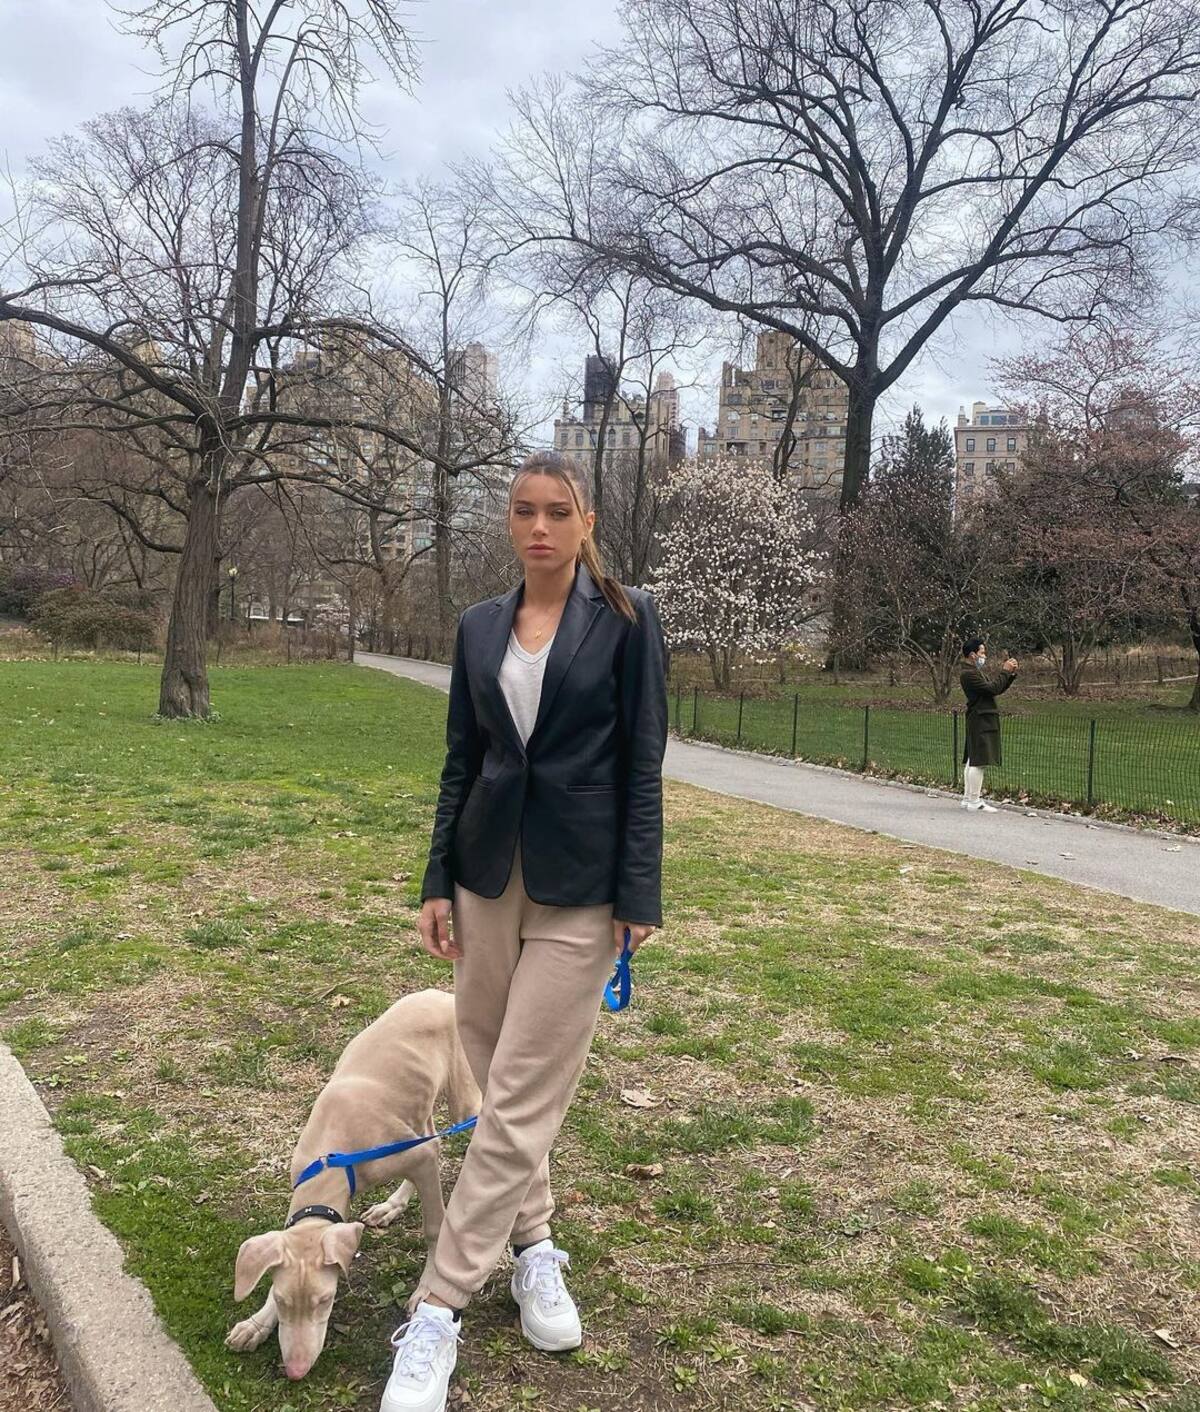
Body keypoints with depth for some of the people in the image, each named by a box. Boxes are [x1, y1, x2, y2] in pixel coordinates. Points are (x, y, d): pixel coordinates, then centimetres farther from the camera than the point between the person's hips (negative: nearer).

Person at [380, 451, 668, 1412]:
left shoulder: (627, 618, -5)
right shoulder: (480, 628, 7)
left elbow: (643, 763, -7)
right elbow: (461, 761, 9)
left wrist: (639, 896, -10)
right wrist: (438, 882, 7)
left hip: (579, 883, -5)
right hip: (488, 873, 5)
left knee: (519, 1098, -2)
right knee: (495, 1074, 14)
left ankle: (439, 1312, 9)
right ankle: (535, 1244, 35)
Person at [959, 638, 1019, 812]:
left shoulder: (975, 672, 19)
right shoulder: (968, 674, -14)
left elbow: (996, 688, 18)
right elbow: (992, 688, -20)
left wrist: (1011, 674, 7)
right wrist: (1005, 671, -11)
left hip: (980, 721, 11)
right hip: (981, 721, -11)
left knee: (972, 761, 12)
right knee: (979, 762, -10)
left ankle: (968, 798, 16)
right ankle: (974, 801, -9)